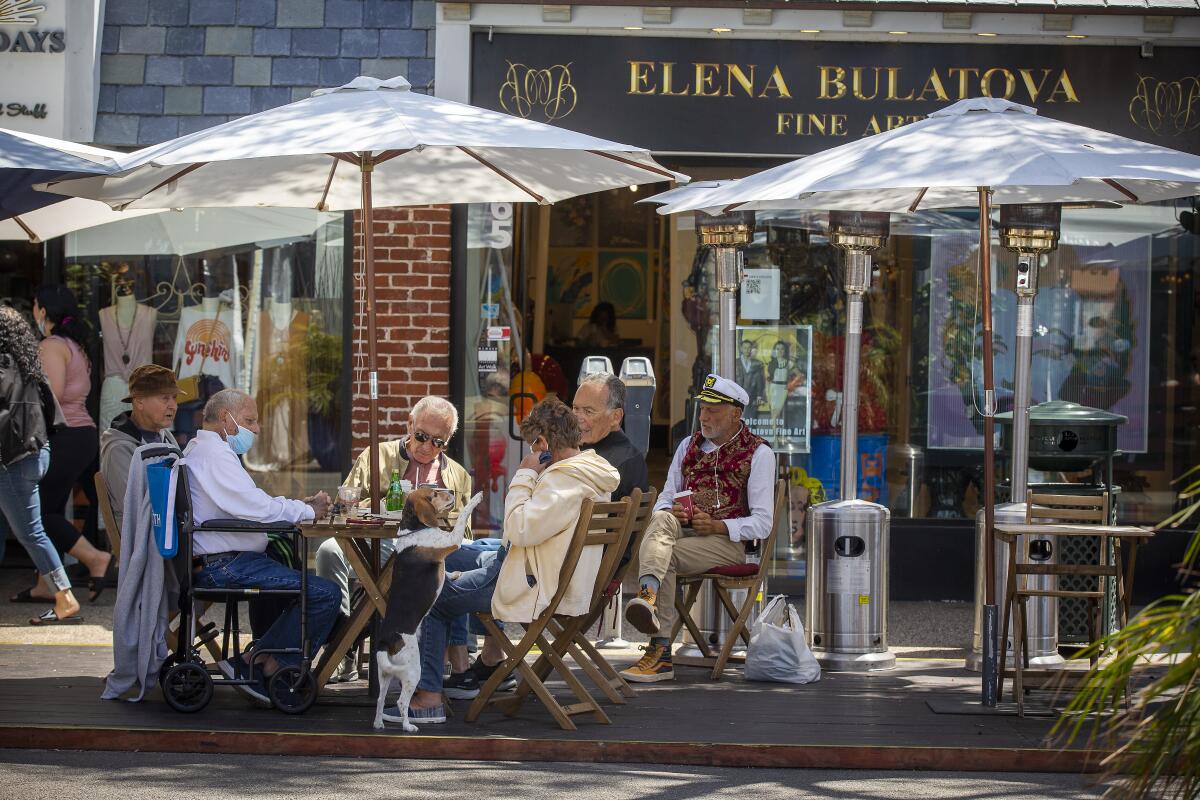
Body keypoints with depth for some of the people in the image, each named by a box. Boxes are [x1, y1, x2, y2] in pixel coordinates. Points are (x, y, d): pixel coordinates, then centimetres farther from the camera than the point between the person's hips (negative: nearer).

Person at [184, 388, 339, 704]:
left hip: (219, 562, 11)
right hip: (224, 566, -11)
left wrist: (298, 504, 10)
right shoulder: (212, 453, -12)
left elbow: (248, 502, 24)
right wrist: (307, 511, -6)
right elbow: (255, 507, -20)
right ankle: (259, 668, -9)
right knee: (324, 594, -17)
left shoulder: (200, 450, 23)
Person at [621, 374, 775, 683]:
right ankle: (649, 594, -61)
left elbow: (762, 524, -2)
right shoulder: (689, 446, 21)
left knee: (665, 555, -32)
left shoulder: (758, 454, 4)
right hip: (683, 530, 4)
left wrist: (716, 525, -16)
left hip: (727, 542, -4)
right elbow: (665, 498, 20)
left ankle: (660, 651, -39)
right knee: (661, 520, -33)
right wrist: (669, 512, -6)